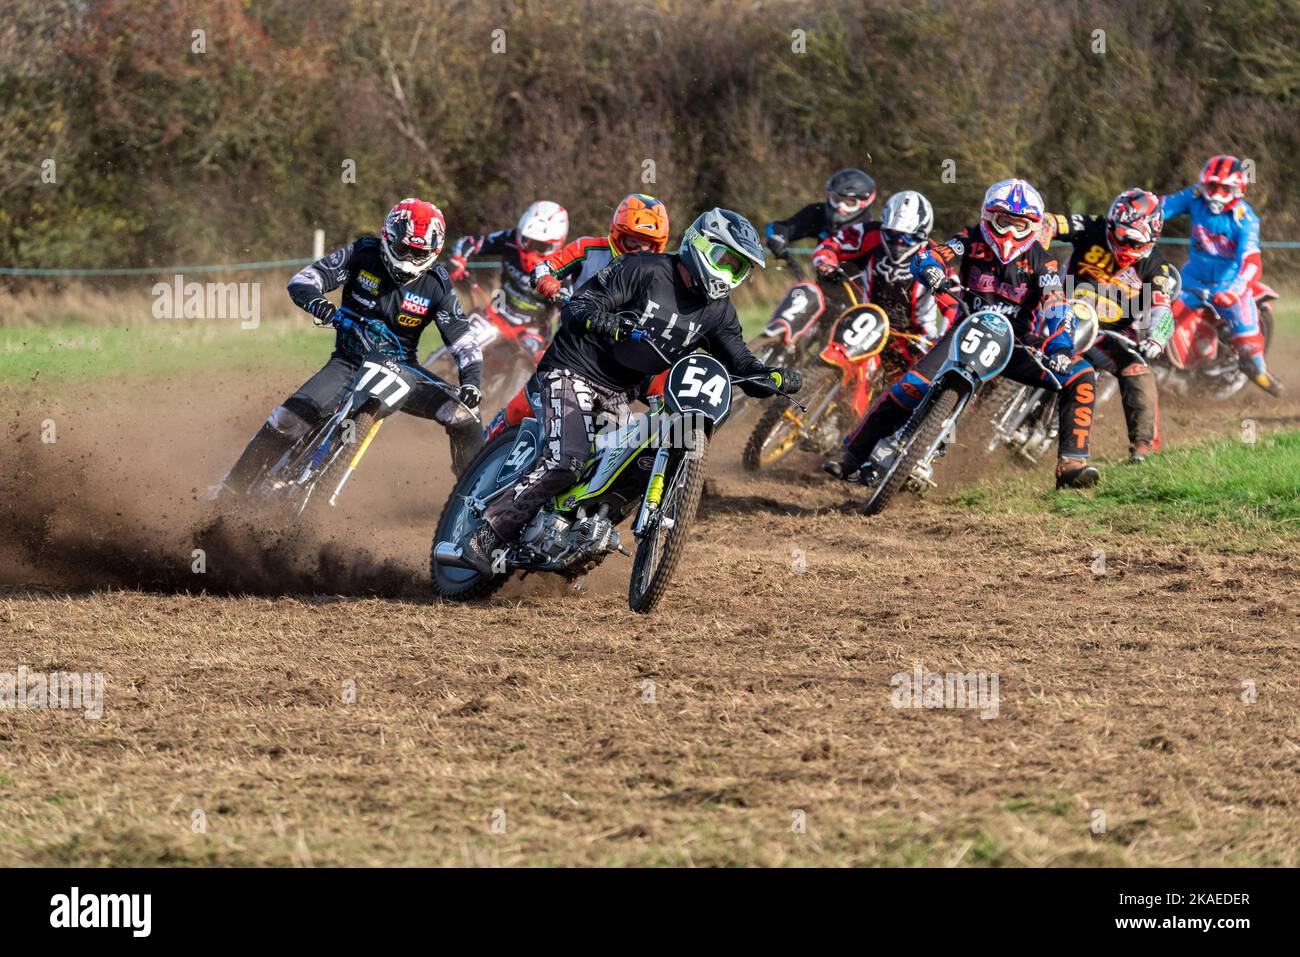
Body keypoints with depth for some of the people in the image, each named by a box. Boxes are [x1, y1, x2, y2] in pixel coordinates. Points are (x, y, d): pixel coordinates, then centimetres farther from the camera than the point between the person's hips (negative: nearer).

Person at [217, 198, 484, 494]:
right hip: (349, 363, -1)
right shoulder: (362, 254, -10)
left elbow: (463, 341, -7)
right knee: (289, 418, -21)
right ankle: (233, 487, -7)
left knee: (461, 414, -20)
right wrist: (315, 301, -37)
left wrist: (470, 381, -27)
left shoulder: (437, 286, -8)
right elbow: (301, 280, -13)